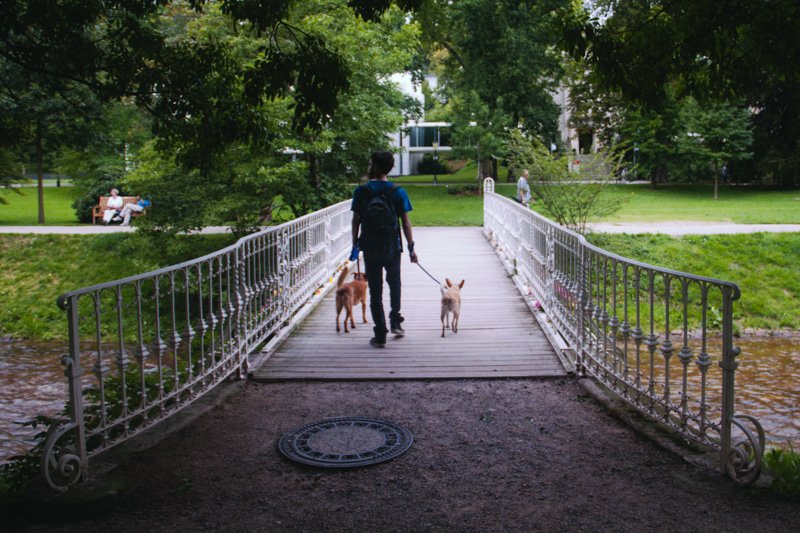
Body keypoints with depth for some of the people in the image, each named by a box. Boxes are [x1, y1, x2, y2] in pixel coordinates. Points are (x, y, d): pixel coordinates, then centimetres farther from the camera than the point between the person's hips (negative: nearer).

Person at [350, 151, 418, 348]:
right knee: (394, 283, 26)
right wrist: (411, 247, 3)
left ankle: (380, 335, 9)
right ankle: (395, 322, 24)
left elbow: (356, 221, -3)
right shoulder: (398, 192, -5)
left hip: (370, 249, -1)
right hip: (392, 248, 1)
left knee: (375, 291, 7)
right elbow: (405, 223, -5)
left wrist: (355, 244, 8)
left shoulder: (361, 191, -5)